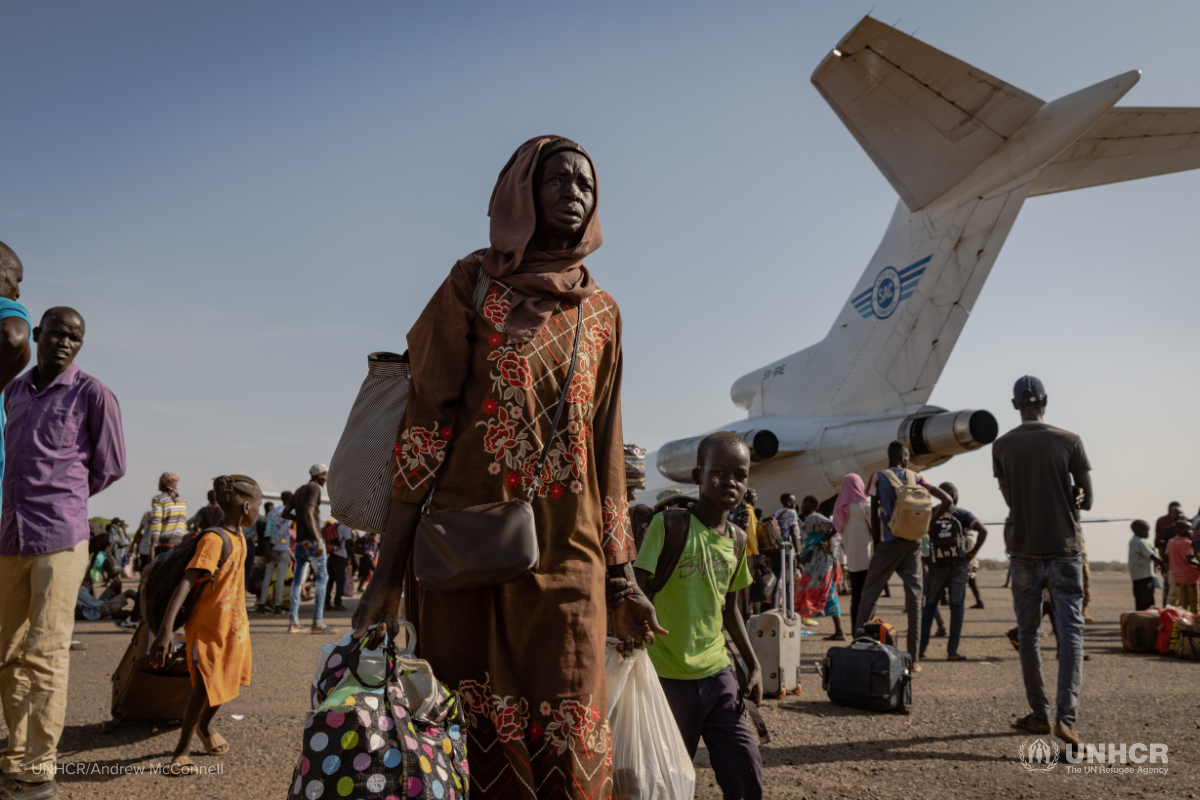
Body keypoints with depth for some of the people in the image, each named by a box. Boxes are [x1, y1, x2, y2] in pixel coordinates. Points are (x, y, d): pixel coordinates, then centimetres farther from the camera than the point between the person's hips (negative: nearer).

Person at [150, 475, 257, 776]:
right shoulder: (214, 540, -25)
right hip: (207, 626, -8)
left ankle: (205, 725, 43)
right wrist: (166, 629, -41)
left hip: (234, 624, 8)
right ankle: (183, 748, 11)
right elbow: (185, 582, -33)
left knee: (227, 681, 17)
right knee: (205, 684, -9)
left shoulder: (238, 537, 3)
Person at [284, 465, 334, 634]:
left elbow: (285, 513, 15)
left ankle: (293, 622, 6)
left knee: (298, 579, 6)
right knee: (322, 578, -4)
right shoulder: (314, 488, -8)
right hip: (312, 540, -8)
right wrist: (318, 539, -23)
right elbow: (308, 513, -20)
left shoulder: (299, 491, 18)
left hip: (300, 541, 8)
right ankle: (318, 622, -8)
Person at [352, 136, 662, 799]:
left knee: (567, 743, 0)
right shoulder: (472, 283, 5)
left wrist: (623, 579, 10)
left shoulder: (601, 313, 14)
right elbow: (426, 420, -2)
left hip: (567, 558, 2)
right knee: (471, 732, 2)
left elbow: (607, 447, 14)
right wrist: (388, 569, -8)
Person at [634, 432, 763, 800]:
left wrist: (753, 663, 18)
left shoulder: (736, 539, 7)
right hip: (669, 676, -5)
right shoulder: (669, 525, -12)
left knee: (747, 766, 7)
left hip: (718, 671, 5)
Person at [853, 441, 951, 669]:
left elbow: (874, 515, -5)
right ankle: (914, 658, 7)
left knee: (870, 594, 3)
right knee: (914, 597, 6)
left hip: (889, 543, -2)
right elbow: (946, 500, 3)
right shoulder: (915, 478, 7)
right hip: (912, 543, 3)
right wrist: (928, 524, 8)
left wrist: (877, 543, 2)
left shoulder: (878, 477, 0)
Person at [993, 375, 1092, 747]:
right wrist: (1064, 501, 14)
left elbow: (1010, 497, 6)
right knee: (1070, 629, -1)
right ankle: (1066, 715, -14)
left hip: (1024, 548, 1)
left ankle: (1040, 714, 16)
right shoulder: (1069, 441, -2)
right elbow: (1086, 500, 0)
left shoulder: (1002, 446, 2)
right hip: (1063, 547, -1)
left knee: (1028, 633, 10)